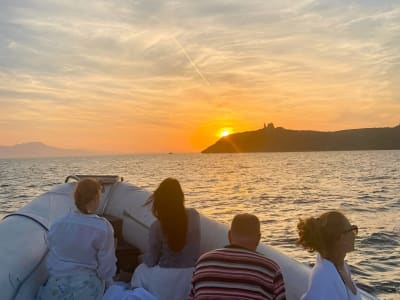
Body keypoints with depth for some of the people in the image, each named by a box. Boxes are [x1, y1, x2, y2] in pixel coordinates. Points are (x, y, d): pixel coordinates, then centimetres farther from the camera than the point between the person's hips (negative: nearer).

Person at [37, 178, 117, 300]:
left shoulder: (57, 225, -2)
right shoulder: (102, 228, -17)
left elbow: (53, 259, 8)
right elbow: (107, 266, -10)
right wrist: (107, 284, 8)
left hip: (56, 288, 4)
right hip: (86, 290, -4)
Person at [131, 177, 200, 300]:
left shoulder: (158, 226, -20)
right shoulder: (194, 215, -11)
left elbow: (150, 262, -9)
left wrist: (145, 258, 11)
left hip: (167, 279, -4)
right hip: (191, 274, 4)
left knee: (140, 272, 28)